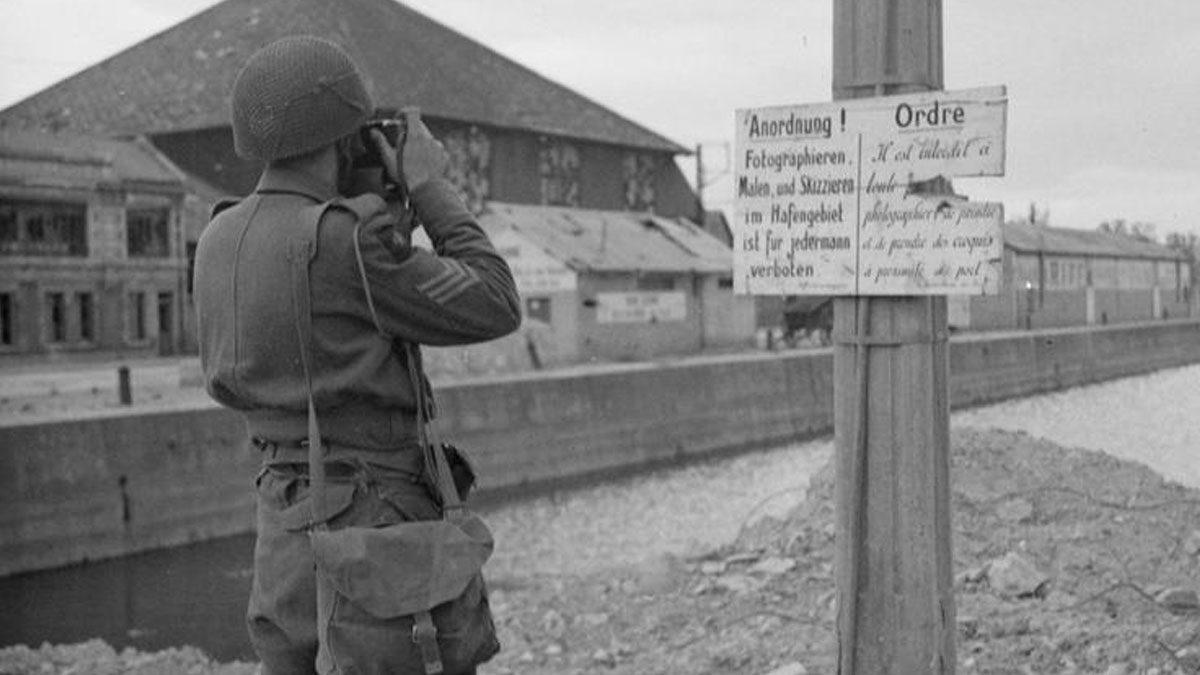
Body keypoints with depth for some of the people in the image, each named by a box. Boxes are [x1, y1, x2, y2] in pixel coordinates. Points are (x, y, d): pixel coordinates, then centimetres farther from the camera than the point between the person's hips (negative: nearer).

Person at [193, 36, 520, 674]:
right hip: (368, 526, -8)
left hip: (286, 521, 8)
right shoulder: (347, 241, -20)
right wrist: (429, 189, -5)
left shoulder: (220, 240, 5)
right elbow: (493, 309, -13)